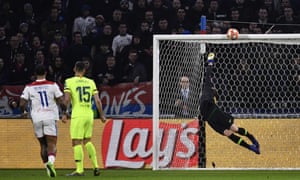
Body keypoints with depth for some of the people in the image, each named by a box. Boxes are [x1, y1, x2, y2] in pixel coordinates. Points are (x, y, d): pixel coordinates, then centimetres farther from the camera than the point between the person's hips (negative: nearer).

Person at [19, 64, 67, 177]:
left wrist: (23, 112, 21)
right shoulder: (52, 85, 1)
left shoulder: (29, 87, 4)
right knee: (52, 144, -7)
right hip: (50, 117, -2)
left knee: (43, 145, 16)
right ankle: (51, 162, -33)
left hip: (37, 119, 2)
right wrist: (64, 111, 18)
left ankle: (47, 165, 16)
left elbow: (22, 104, -1)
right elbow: (61, 102, -2)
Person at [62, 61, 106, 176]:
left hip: (78, 115, -5)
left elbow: (67, 99, -12)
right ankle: (96, 166, 13)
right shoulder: (91, 82, 9)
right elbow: (97, 101, 6)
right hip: (89, 115, 5)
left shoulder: (69, 82, -3)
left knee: (76, 143, -2)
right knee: (87, 141, 18)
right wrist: (101, 115, 12)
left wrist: (64, 113, -6)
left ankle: (79, 170, -6)